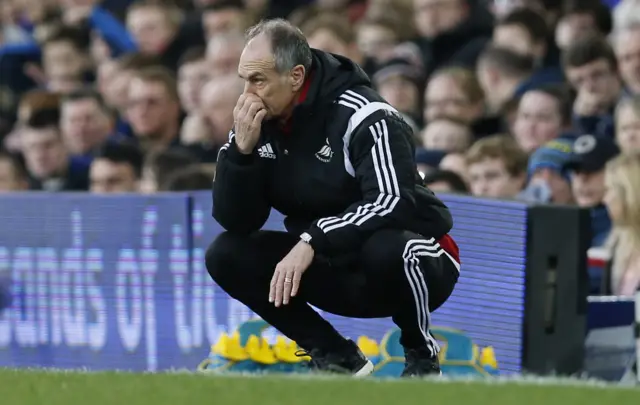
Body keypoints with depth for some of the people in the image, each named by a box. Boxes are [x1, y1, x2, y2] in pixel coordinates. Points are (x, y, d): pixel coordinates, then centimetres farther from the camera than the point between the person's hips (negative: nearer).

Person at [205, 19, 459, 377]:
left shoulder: (363, 116, -23)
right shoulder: (259, 120, -5)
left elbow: (392, 203, -33)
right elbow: (235, 222, -8)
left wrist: (311, 241, -40)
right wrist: (242, 148, -23)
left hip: (410, 258, -6)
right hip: (336, 272, 6)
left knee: (385, 250, -40)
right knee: (226, 255, -10)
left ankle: (423, 358, -10)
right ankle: (337, 359, 0)